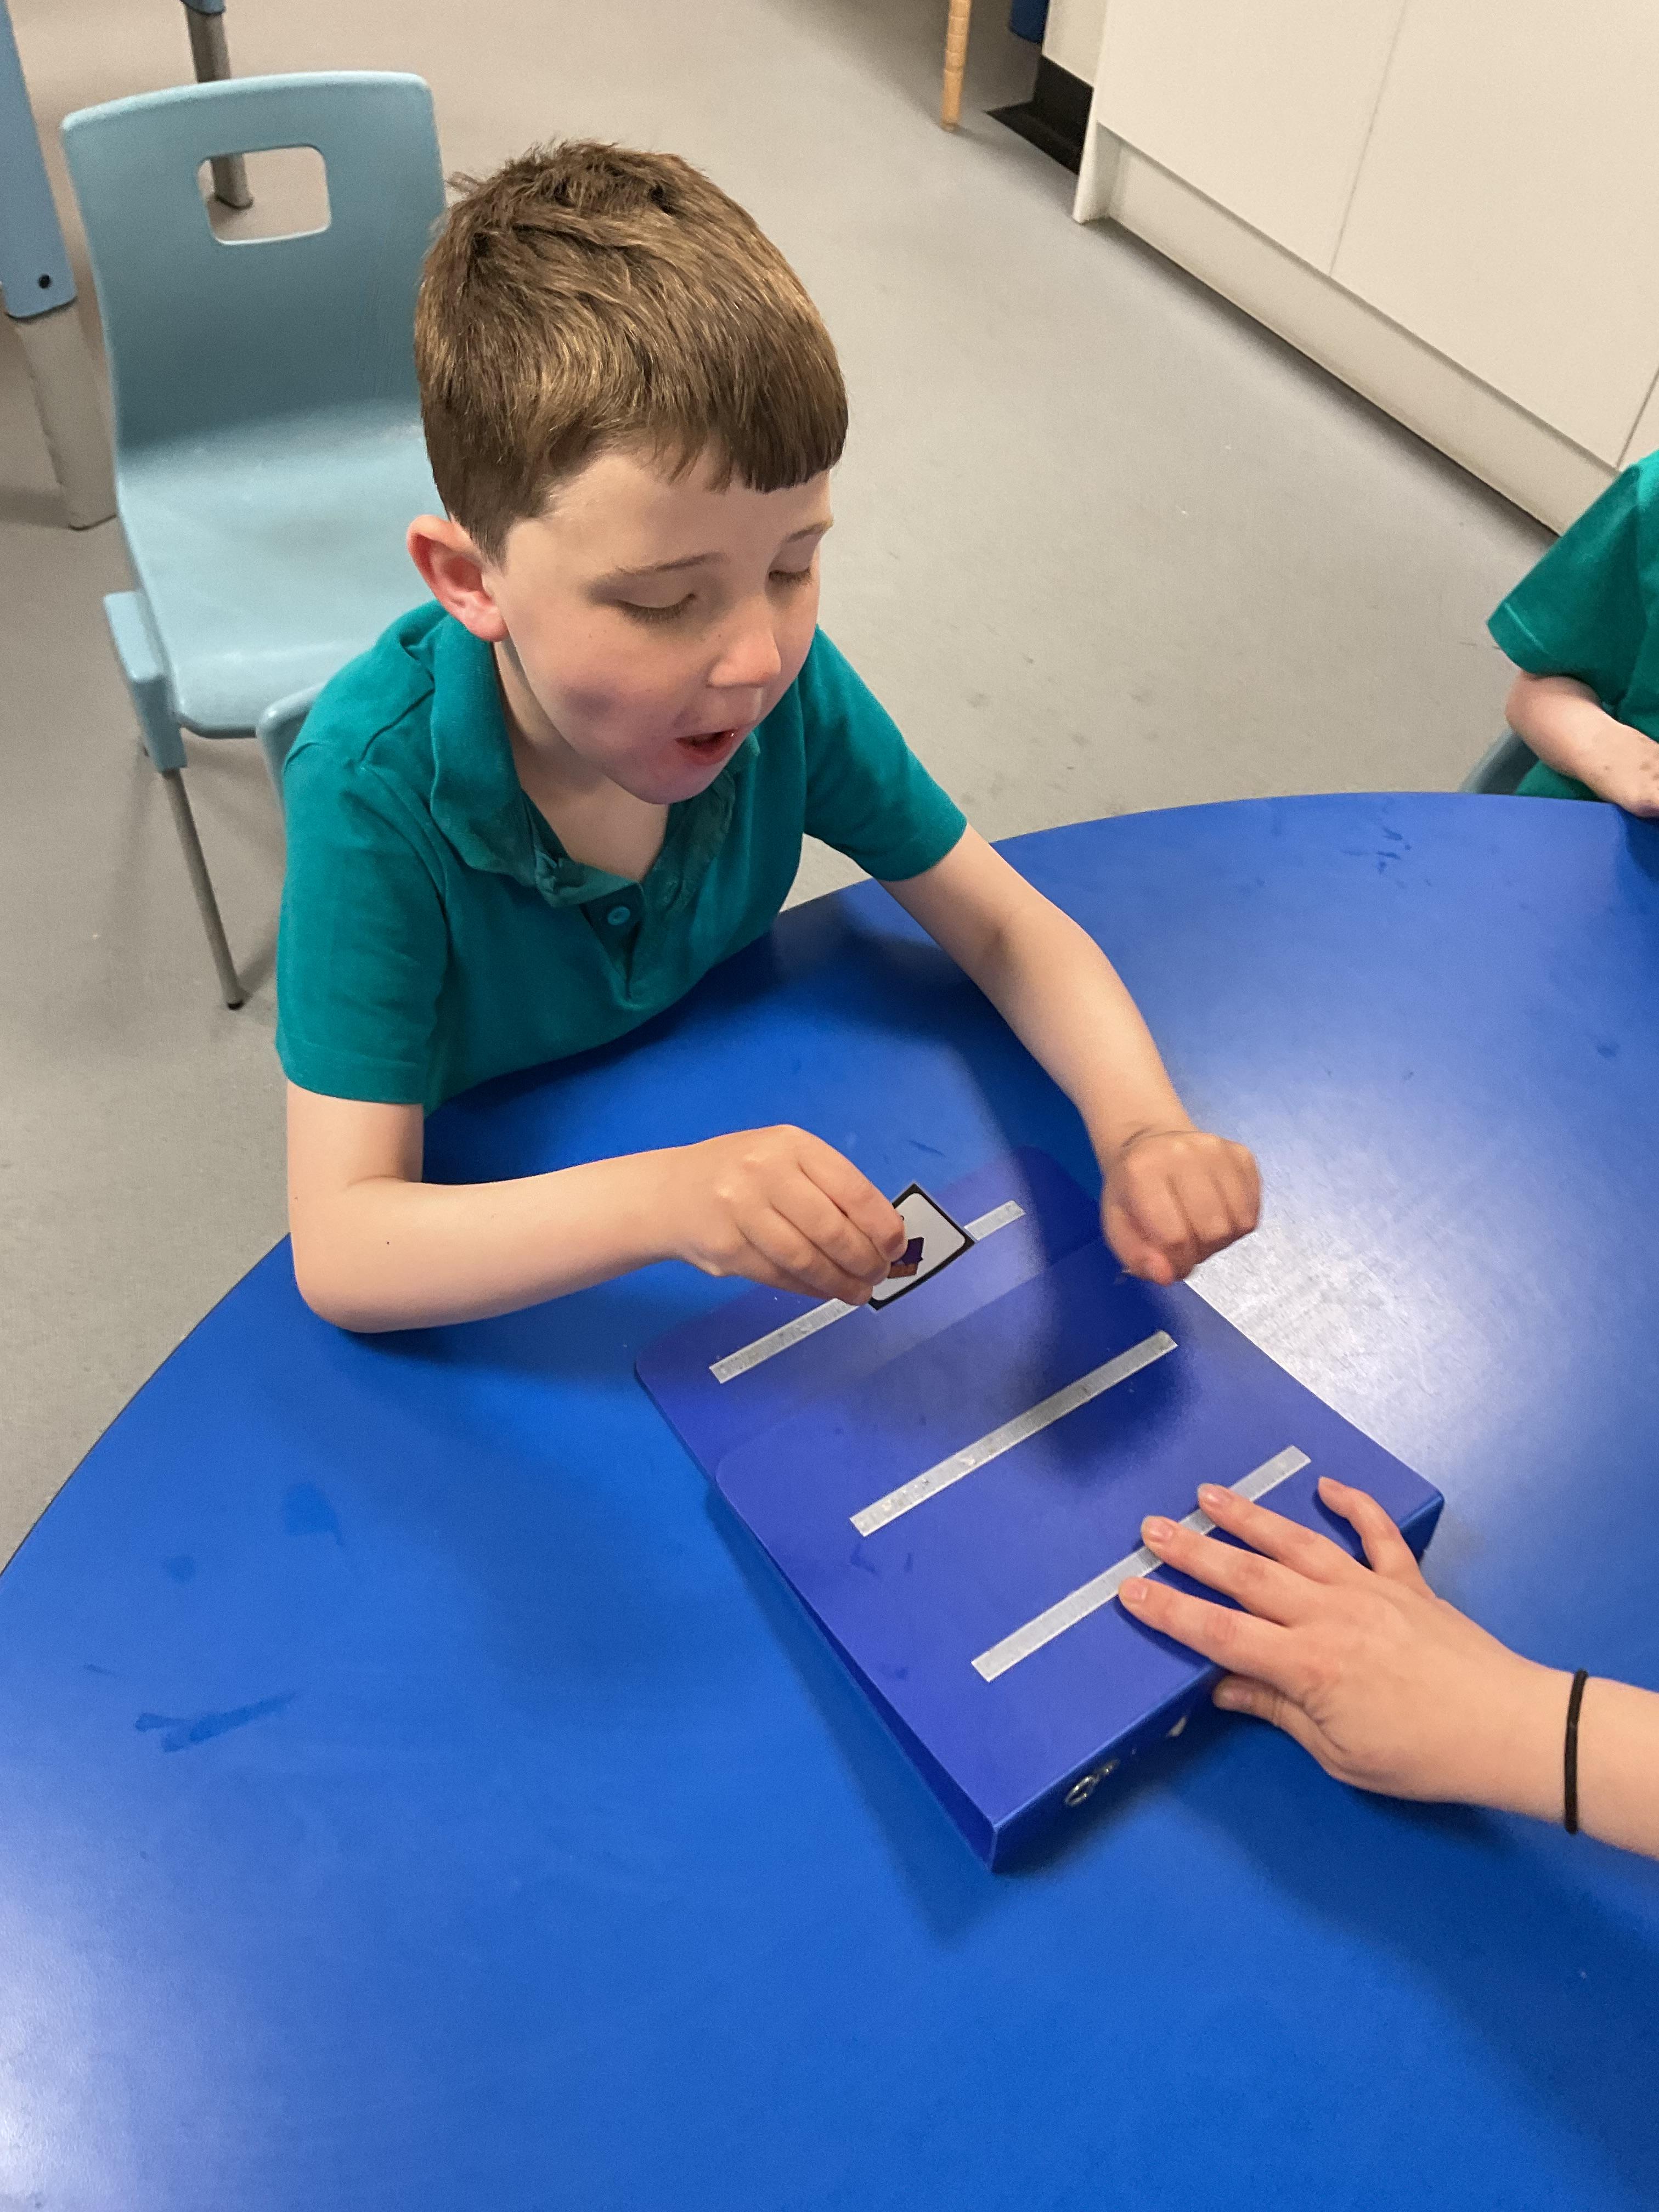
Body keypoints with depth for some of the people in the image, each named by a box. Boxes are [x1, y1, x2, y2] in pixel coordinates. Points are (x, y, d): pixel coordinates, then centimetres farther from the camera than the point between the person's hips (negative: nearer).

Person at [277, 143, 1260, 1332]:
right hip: (493, 1264, -3)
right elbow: (338, 1252, -33)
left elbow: (1009, 928, -9)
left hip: (737, 1149, 3)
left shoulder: (784, 678, -19)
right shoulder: (376, 787, -30)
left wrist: (1146, 1131, -28)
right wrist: (656, 1202, -50)